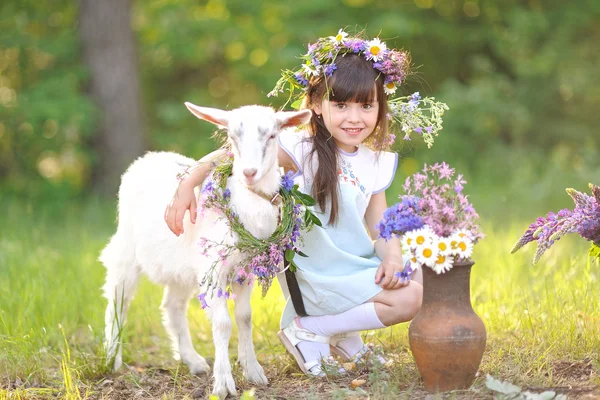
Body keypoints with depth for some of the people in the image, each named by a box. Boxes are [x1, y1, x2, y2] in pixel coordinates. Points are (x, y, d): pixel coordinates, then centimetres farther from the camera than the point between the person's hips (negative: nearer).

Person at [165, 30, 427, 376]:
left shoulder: (376, 164, 7)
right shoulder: (303, 150, -12)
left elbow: (380, 227, 8)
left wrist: (392, 257, -13)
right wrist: (188, 185, -29)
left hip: (359, 268, 7)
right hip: (316, 278, -7)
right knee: (409, 300, -17)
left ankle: (342, 331, 10)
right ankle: (304, 330, -3)